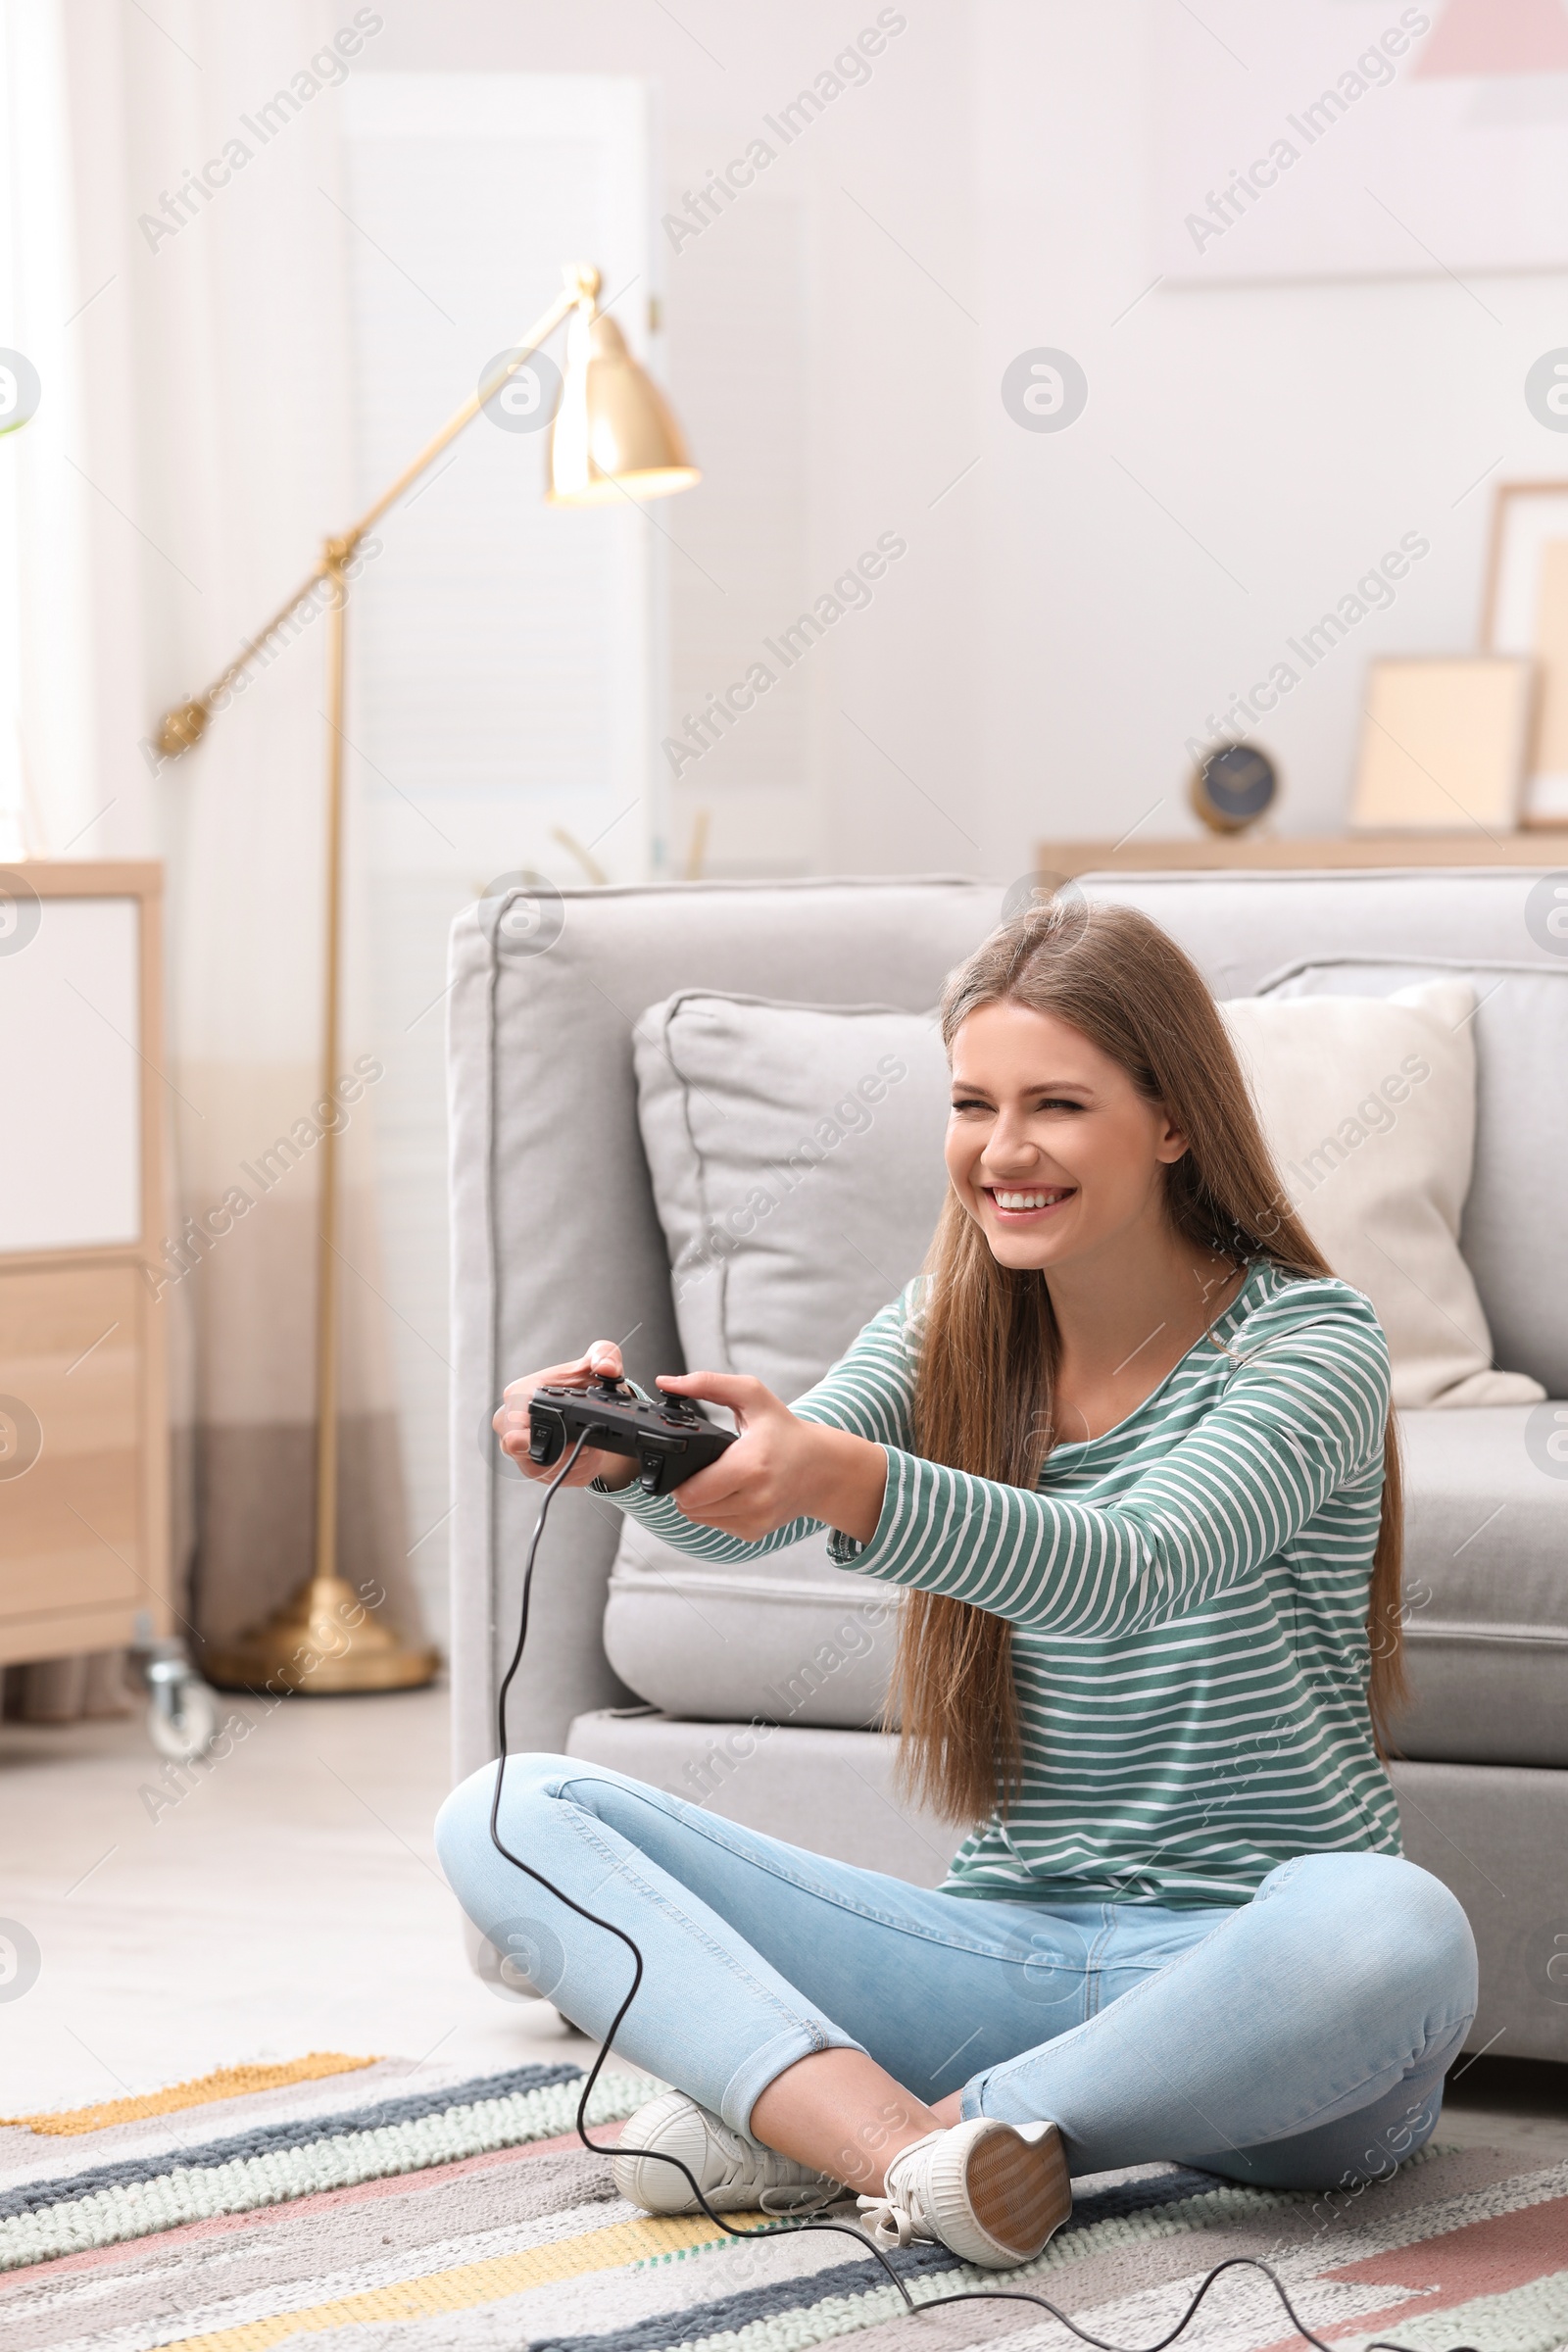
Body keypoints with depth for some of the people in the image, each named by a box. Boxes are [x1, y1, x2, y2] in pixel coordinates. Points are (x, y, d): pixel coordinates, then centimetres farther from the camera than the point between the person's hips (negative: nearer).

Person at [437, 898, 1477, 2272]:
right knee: (510, 1817, -7)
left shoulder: (1308, 1340, -8)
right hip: (1006, 1946, 5)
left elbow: (1141, 1568, -28)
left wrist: (848, 1481, -45)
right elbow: (747, 1516, -11)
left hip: (1246, 1976, -5)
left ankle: (805, 2128, -26)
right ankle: (905, 2140, -31)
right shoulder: (950, 1337, 8)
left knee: (1392, 1928, -41)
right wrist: (630, 1450, -35)